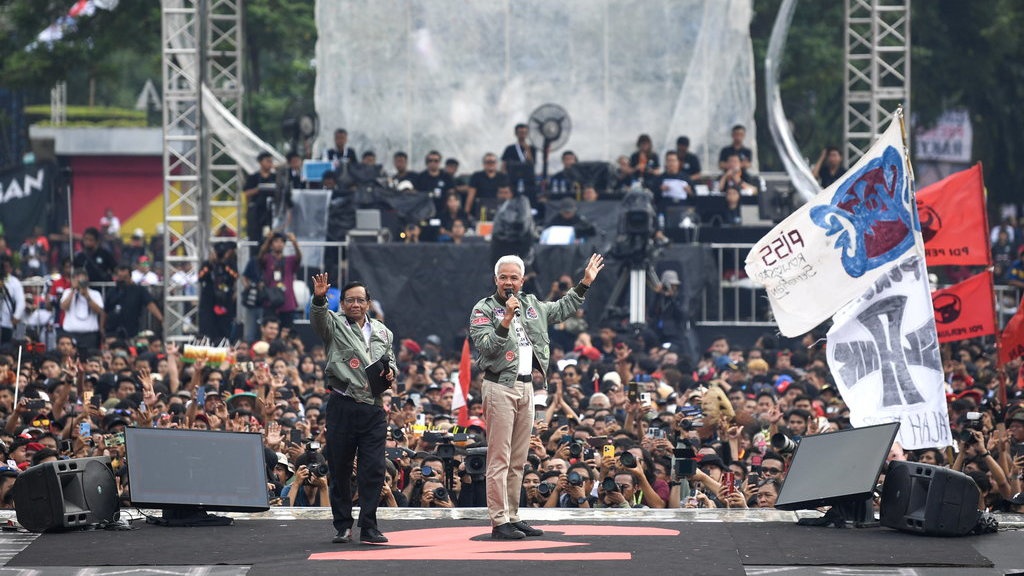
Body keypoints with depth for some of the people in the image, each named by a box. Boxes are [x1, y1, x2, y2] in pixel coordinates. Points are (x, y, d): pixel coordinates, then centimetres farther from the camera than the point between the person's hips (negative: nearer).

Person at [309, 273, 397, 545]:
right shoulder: (334, 325, 4)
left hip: (374, 408, 3)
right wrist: (319, 299, -40)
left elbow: (390, 360, 29)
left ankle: (369, 527, 4)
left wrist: (391, 372, 6)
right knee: (340, 469, 2)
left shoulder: (382, 332, 18)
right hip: (343, 407, -3)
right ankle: (343, 526, 11)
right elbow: (318, 318, -19)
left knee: (374, 469, -1)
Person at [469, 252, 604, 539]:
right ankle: (499, 521, -10)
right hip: (500, 386, -7)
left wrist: (585, 283, 30)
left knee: (518, 460, 10)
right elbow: (486, 347, -17)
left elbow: (561, 309, 31)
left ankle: (513, 516, 16)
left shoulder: (530, 305, 15)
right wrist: (506, 319, -25)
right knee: (499, 458, -9)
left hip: (526, 386, 7)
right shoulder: (484, 310, -5)